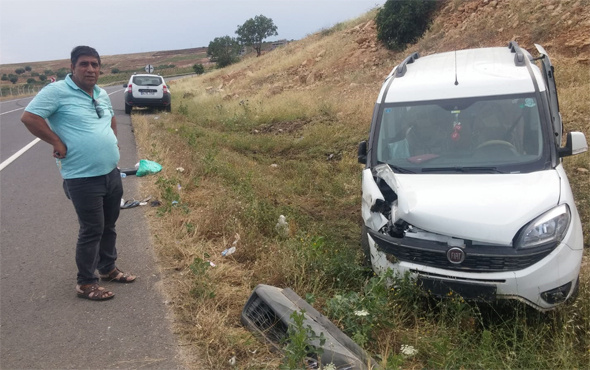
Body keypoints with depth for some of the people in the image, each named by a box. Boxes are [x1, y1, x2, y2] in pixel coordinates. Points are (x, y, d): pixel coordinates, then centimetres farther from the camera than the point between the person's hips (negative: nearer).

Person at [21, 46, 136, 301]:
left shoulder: (101, 94, 11)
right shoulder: (57, 91, -12)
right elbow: (29, 117, -17)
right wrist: (58, 143, -17)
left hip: (111, 173, 8)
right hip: (83, 179, -7)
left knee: (109, 225, 18)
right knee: (92, 230, -1)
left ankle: (108, 268, 36)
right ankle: (86, 283, 15)